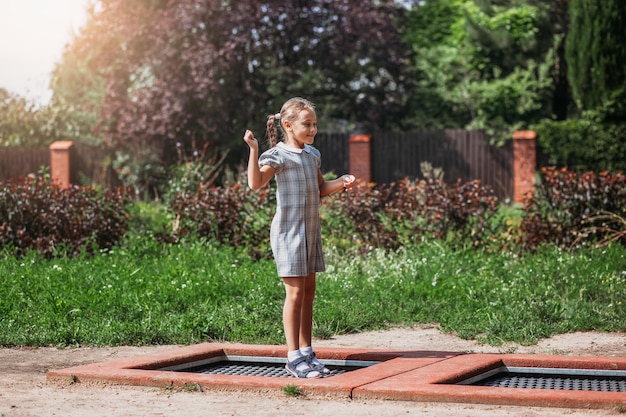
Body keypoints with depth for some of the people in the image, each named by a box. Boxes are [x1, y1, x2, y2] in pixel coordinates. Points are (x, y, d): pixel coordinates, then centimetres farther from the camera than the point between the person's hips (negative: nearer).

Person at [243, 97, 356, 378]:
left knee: (309, 291, 10)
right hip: (288, 231, -8)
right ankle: (293, 358, -2)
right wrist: (253, 150, -35)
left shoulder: (312, 154, 13)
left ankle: (306, 352, 17)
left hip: (311, 231, 8)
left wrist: (341, 183, 7)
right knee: (295, 292, -7)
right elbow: (256, 183, -26)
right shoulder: (278, 155, -11)